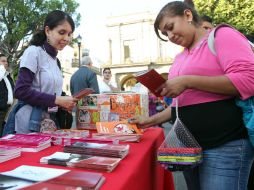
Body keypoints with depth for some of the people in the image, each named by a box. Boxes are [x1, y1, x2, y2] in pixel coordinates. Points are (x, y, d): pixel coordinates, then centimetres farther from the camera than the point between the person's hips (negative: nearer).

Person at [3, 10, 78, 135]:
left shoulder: (54, 59, 11)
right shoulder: (33, 52, -10)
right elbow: (21, 91, -18)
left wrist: (64, 103, -1)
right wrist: (57, 100, -19)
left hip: (47, 122, 7)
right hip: (28, 123, -7)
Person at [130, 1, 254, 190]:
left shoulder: (222, 35, -4)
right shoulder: (180, 58, 15)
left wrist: (187, 81, -20)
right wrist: (152, 120, 11)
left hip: (225, 145, -7)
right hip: (189, 145, 7)